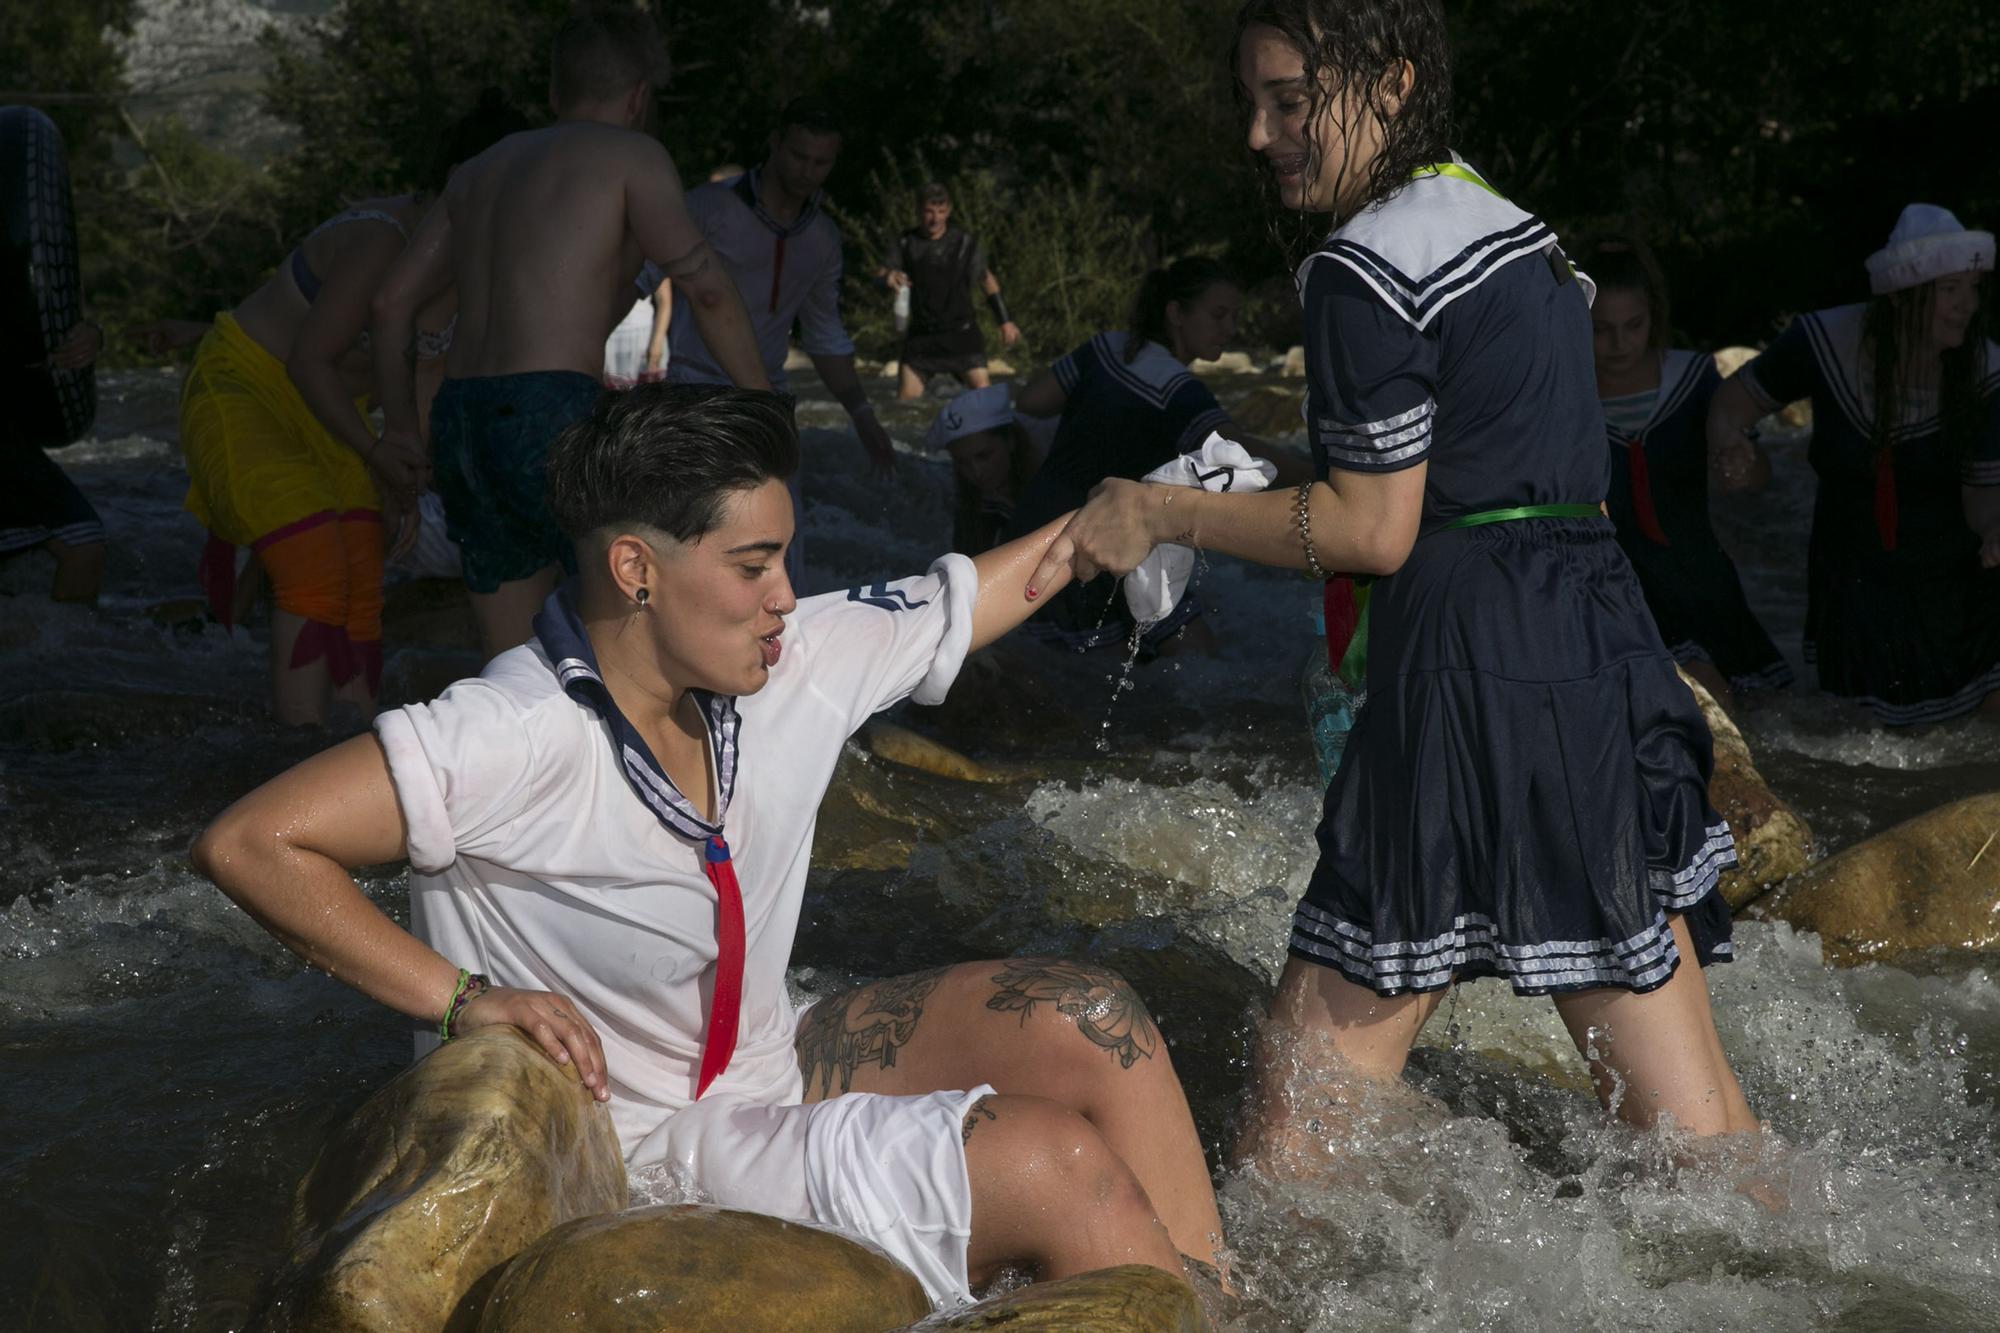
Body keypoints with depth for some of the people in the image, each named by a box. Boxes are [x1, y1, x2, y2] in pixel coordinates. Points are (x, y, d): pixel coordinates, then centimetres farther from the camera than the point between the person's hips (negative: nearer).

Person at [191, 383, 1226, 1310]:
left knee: (1085, 1024, -5)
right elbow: (247, 845, -29)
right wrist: (460, 998, -28)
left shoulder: (797, 666, -4)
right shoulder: (516, 741, -26)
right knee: (1057, 1163, -17)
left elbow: (983, 590, 13)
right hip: (637, 1152, -8)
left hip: (774, 1070, 8)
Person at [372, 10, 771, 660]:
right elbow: (705, 286, -9)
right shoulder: (630, 153, 4)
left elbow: (392, 302, 27)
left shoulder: (485, 168, 24)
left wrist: (399, 424, 38)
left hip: (461, 429, 8)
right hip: (549, 426, -7)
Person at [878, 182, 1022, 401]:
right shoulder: (906, 243, 3)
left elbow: (987, 280, 10)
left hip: (960, 332, -1)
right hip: (921, 334, 1)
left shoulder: (965, 243, 0)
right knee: (906, 399, -4)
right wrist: (888, 276, -27)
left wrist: (1005, 321, 9)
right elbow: (880, 273, -1)